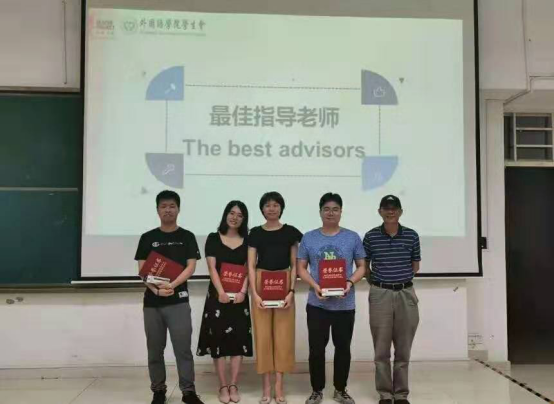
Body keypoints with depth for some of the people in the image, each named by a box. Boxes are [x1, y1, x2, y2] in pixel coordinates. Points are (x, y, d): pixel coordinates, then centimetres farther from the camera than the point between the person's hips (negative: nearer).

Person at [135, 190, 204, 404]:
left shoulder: (187, 237, 5)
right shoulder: (147, 238, 7)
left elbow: (191, 266, -2)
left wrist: (172, 285, -17)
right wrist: (156, 289, -14)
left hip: (178, 300, -2)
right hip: (152, 301, 2)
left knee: (183, 347, -3)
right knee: (155, 349, 9)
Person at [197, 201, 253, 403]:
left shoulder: (246, 241, 7)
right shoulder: (213, 239, 2)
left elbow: (248, 269, 1)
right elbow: (212, 268, -5)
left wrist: (243, 291, -13)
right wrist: (221, 292, -16)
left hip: (239, 296, 2)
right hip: (218, 295, -1)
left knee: (238, 340, 1)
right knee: (218, 340, 0)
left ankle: (233, 386, 10)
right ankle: (223, 387, 9)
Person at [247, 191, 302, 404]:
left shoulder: (290, 232, 4)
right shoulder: (255, 233, 5)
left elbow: (294, 265, 4)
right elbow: (251, 265, 2)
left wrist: (292, 291, -7)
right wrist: (254, 293, -9)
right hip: (261, 284, 0)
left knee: (283, 335, 2)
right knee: (263, 334, 3)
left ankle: (279, 386, 12)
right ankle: (266, 387, 13)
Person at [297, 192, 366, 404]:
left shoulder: (352, 237, 2)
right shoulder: (309, 238, 3)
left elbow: (361, 266, 5)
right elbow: (301, 268, 4)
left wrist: (350, 282, -15)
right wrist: (314, 286, -13)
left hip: (345, 304, 0)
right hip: (317, 303, 0)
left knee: (343, 348, 11)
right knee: (316, 349, 6)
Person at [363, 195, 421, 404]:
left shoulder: (412, 236, 2)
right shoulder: (371, 236, 0)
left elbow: (415, 266, 13)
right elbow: (364, 265, 10)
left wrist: (400, 277, 7)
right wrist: (377, 280, 4)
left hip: (406, 294, 1)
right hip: (380, 294, -1)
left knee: (403, 349, 7)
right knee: (381, 349, 4)